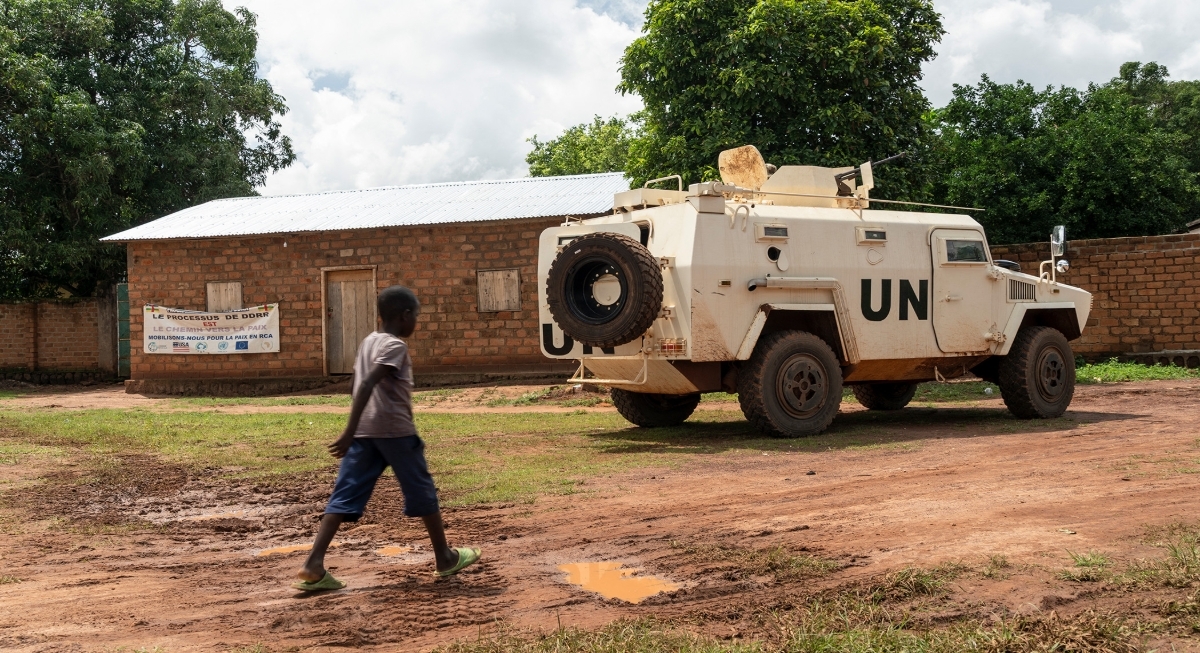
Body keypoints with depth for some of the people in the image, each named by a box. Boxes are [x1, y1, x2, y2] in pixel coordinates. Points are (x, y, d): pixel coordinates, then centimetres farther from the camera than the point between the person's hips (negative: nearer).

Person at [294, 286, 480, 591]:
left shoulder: (368, 341, 16)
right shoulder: (396, 346, -10)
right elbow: (367, 385, -21)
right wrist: (349, 433, -27)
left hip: (365, 431, 7)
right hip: (394, 430, -7)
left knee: (346, 496, 1)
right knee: (423, 493, 8)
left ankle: (313, 565, -11)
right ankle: (445, 557, 21)